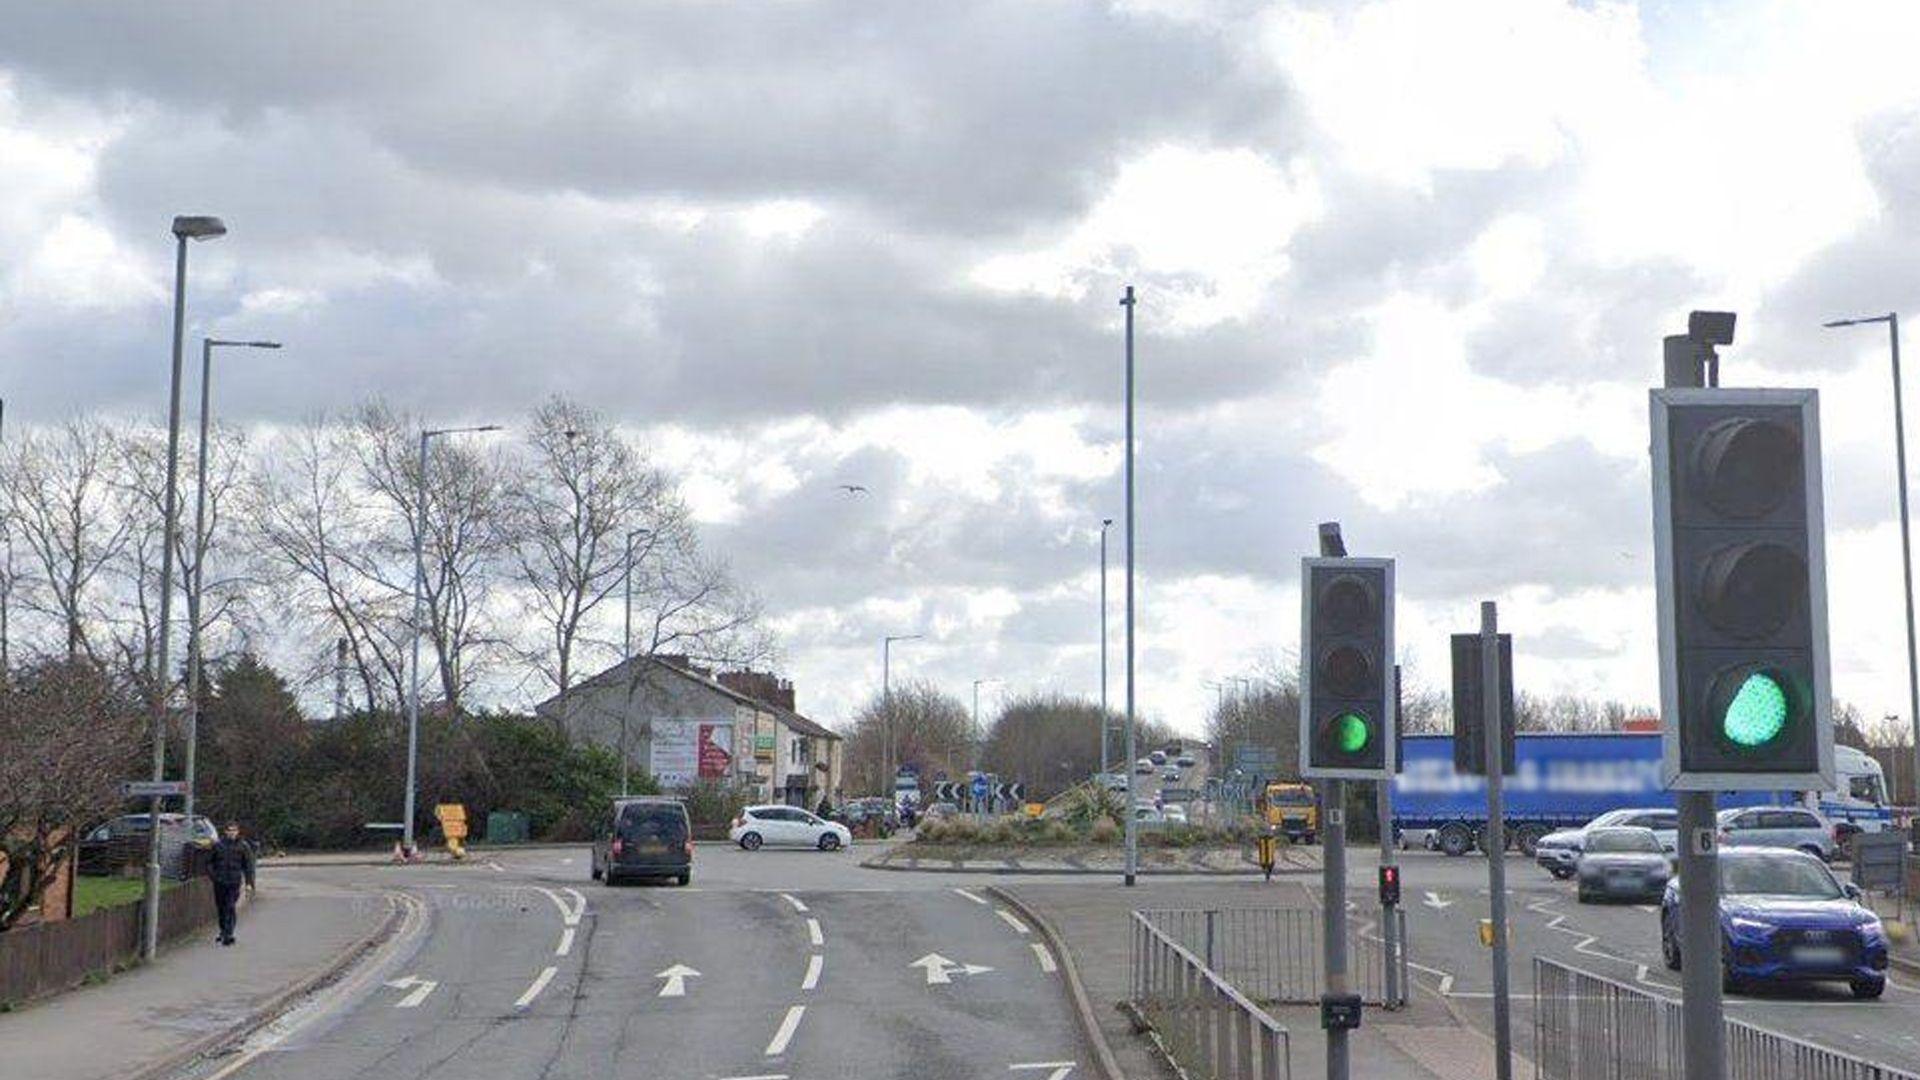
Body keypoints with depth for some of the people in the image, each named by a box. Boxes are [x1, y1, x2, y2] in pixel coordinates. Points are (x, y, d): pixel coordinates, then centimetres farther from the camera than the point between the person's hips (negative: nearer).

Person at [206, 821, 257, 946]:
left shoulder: (243, 846, 3)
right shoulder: (217, 844, 3)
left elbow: (248, 866, 6)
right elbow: (209, 861, 12)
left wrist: (249, 883, 1)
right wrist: (212, 875, -2)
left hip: (234, 882, -2)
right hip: (219, 882, 2)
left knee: (230, 908, -11)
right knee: (221, 908, 10)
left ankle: (228, 934, -11)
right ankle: (223, 932, 26)